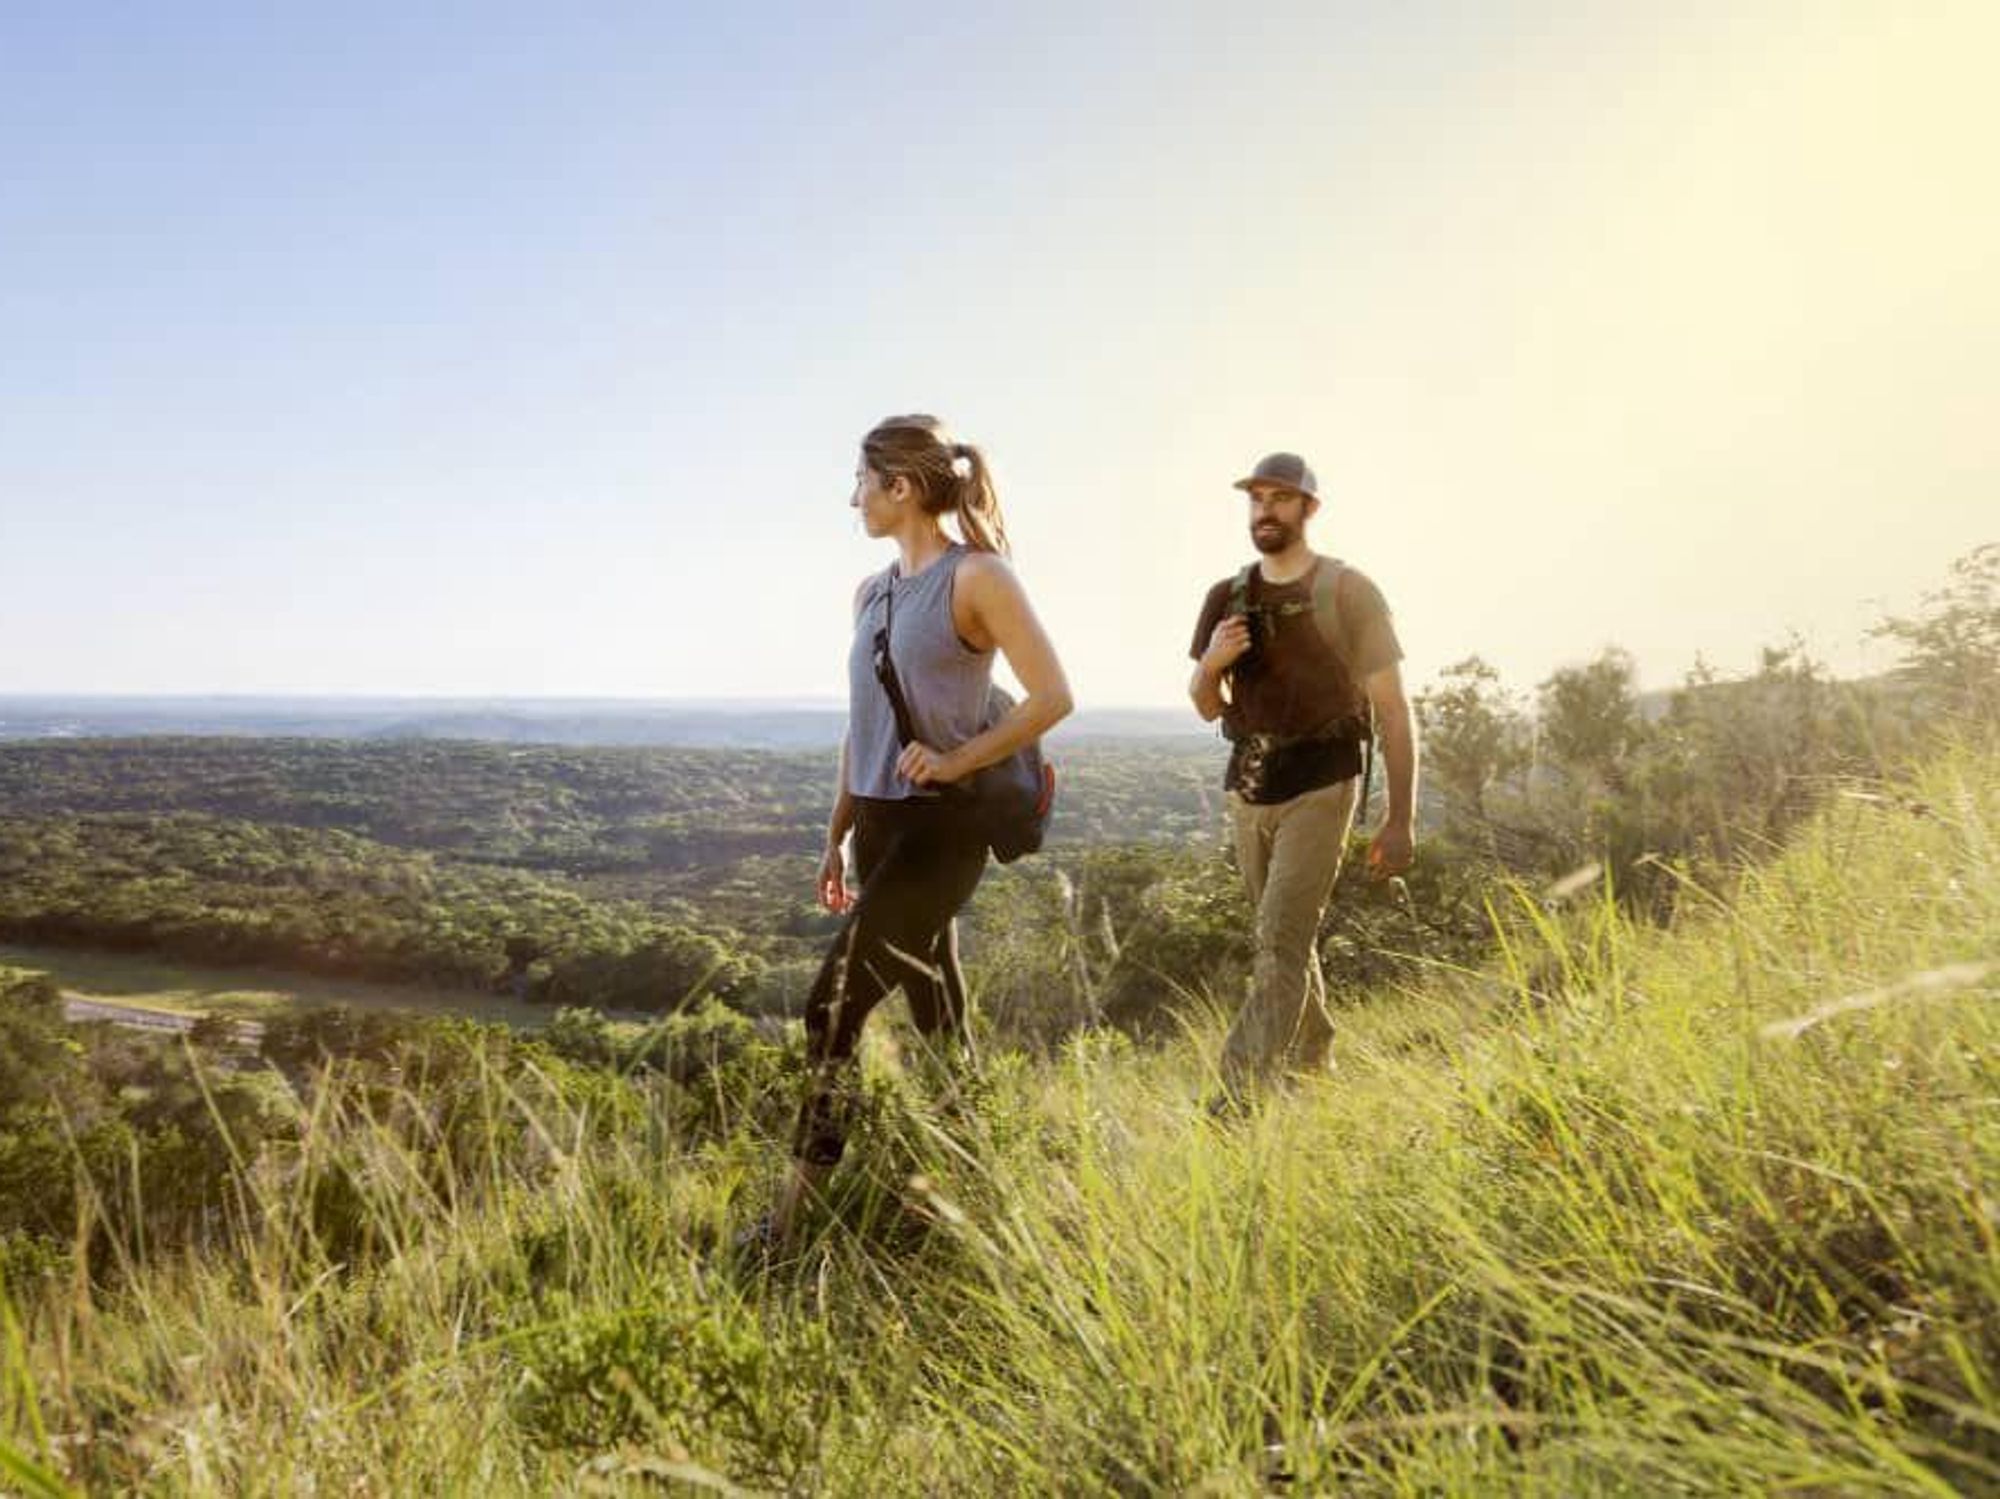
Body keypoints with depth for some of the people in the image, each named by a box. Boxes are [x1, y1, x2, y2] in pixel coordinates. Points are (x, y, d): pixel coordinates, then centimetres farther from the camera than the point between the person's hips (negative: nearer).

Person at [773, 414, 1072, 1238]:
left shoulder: (978, 577, -8)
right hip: (880, 824, 7)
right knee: (935, 1009, 14)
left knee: (832, 1006, -11)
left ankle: (795, 1213, -2)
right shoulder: (871, 592, 12)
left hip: (940, 827, -7)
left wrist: (956, 760, -16)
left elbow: (1053, 697, -10)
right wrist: (836, 838, 16)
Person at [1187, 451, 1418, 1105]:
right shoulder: (1228, 598, 7)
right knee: (1289, 936, 17)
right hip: (1248, 785, 6)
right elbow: (1209, 708, 14)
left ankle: (1235, 1102, -12)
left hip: (1318, 787, -5)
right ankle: (1313, 1065, 34)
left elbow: (1393, 709, -7)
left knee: (1281, 941, -13)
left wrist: (1400, 819, -12)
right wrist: (1211, 664, -10)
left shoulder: (1348, 592, -7)